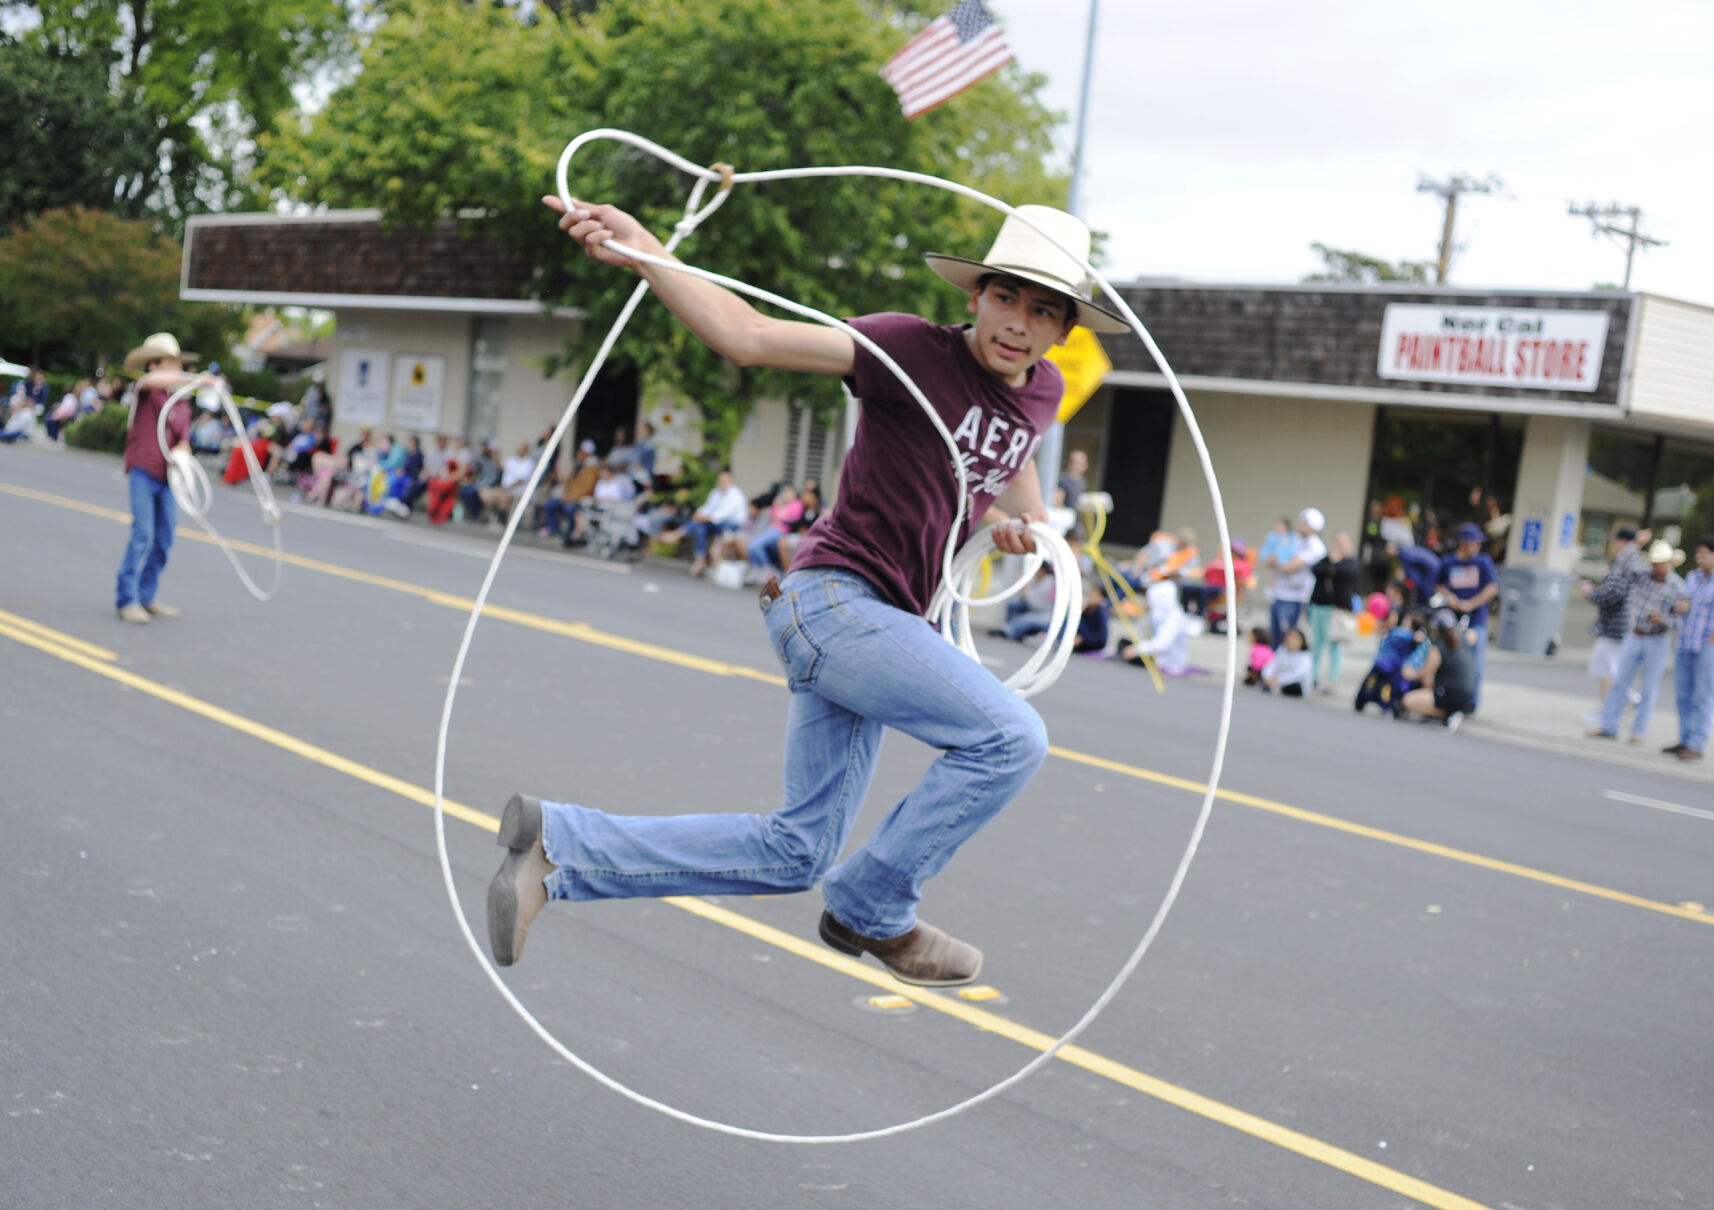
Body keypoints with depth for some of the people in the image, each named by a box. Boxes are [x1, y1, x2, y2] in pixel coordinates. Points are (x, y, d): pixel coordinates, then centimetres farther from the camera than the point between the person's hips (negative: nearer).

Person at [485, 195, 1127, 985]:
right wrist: (643, 252, -34)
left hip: (875, 623, 8)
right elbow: (750, 337, -21)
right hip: (831, 597, -8)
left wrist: (1023, 519, 13)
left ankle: (556, 845, 13)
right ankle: (872, 911, -1)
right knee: (1010, 739, -19)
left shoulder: (1043, 391, 9)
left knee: (795, 855, 8)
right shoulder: (915, 351, -13)